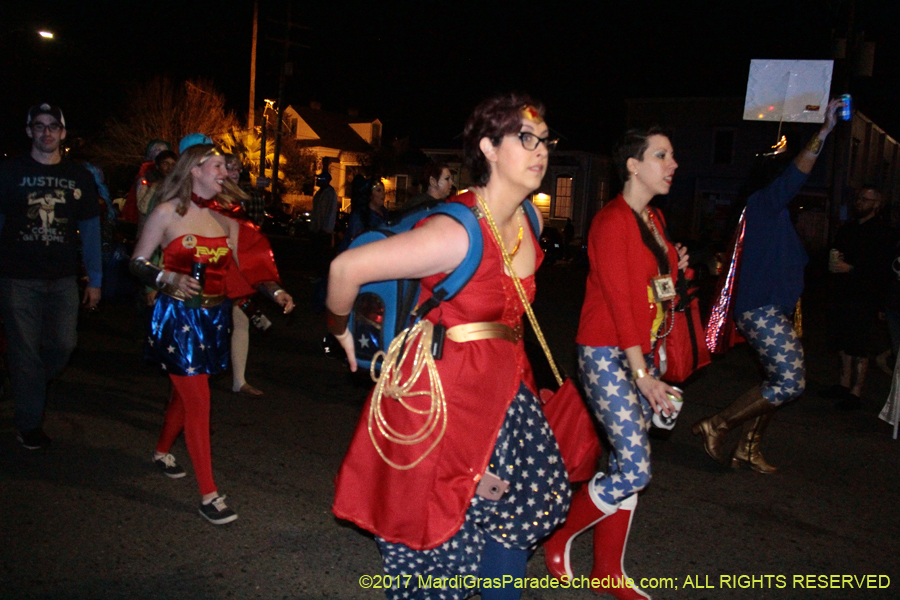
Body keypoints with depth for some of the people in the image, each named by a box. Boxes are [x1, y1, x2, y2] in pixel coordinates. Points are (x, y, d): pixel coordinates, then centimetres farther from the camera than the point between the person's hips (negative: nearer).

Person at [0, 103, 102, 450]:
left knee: (63, 345, 0)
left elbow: (91, 230, 10)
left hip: (63, 278, 2)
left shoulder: (79, 177, 8)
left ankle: (29, 387, 32)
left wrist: (94, 279, 8)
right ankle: (29, 424, 17)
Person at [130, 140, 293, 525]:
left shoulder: (225, 221, 8)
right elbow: (137, 262, -5)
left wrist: (275, 292, -9)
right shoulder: (167, 213, -7)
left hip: (214, 318, 6)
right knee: (198, 401, -7)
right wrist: (169, 279, -22)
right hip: (177, 316, -5)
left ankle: (162, 452, 45)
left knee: (186, 391, 17)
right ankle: (208, 494, 0)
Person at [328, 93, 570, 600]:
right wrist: (341, 330, -5)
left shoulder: (525, 218, 1)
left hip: (502, 387, 8)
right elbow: (346, 268, -22)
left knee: (525, 504, 15)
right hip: (443, 390, -8)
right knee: (443, 530, 6)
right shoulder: (457, 233, -25)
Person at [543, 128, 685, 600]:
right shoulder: (612, 220, -12)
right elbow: (618, 300, -17)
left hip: (641, 355, 8)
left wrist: (674, 267, -1)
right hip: (607, 356, -8)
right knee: (634, 469, -10)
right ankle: (559, 540, 12)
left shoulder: (654, 220, 14)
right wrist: (642, 374, -19)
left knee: (626, 465, 10)